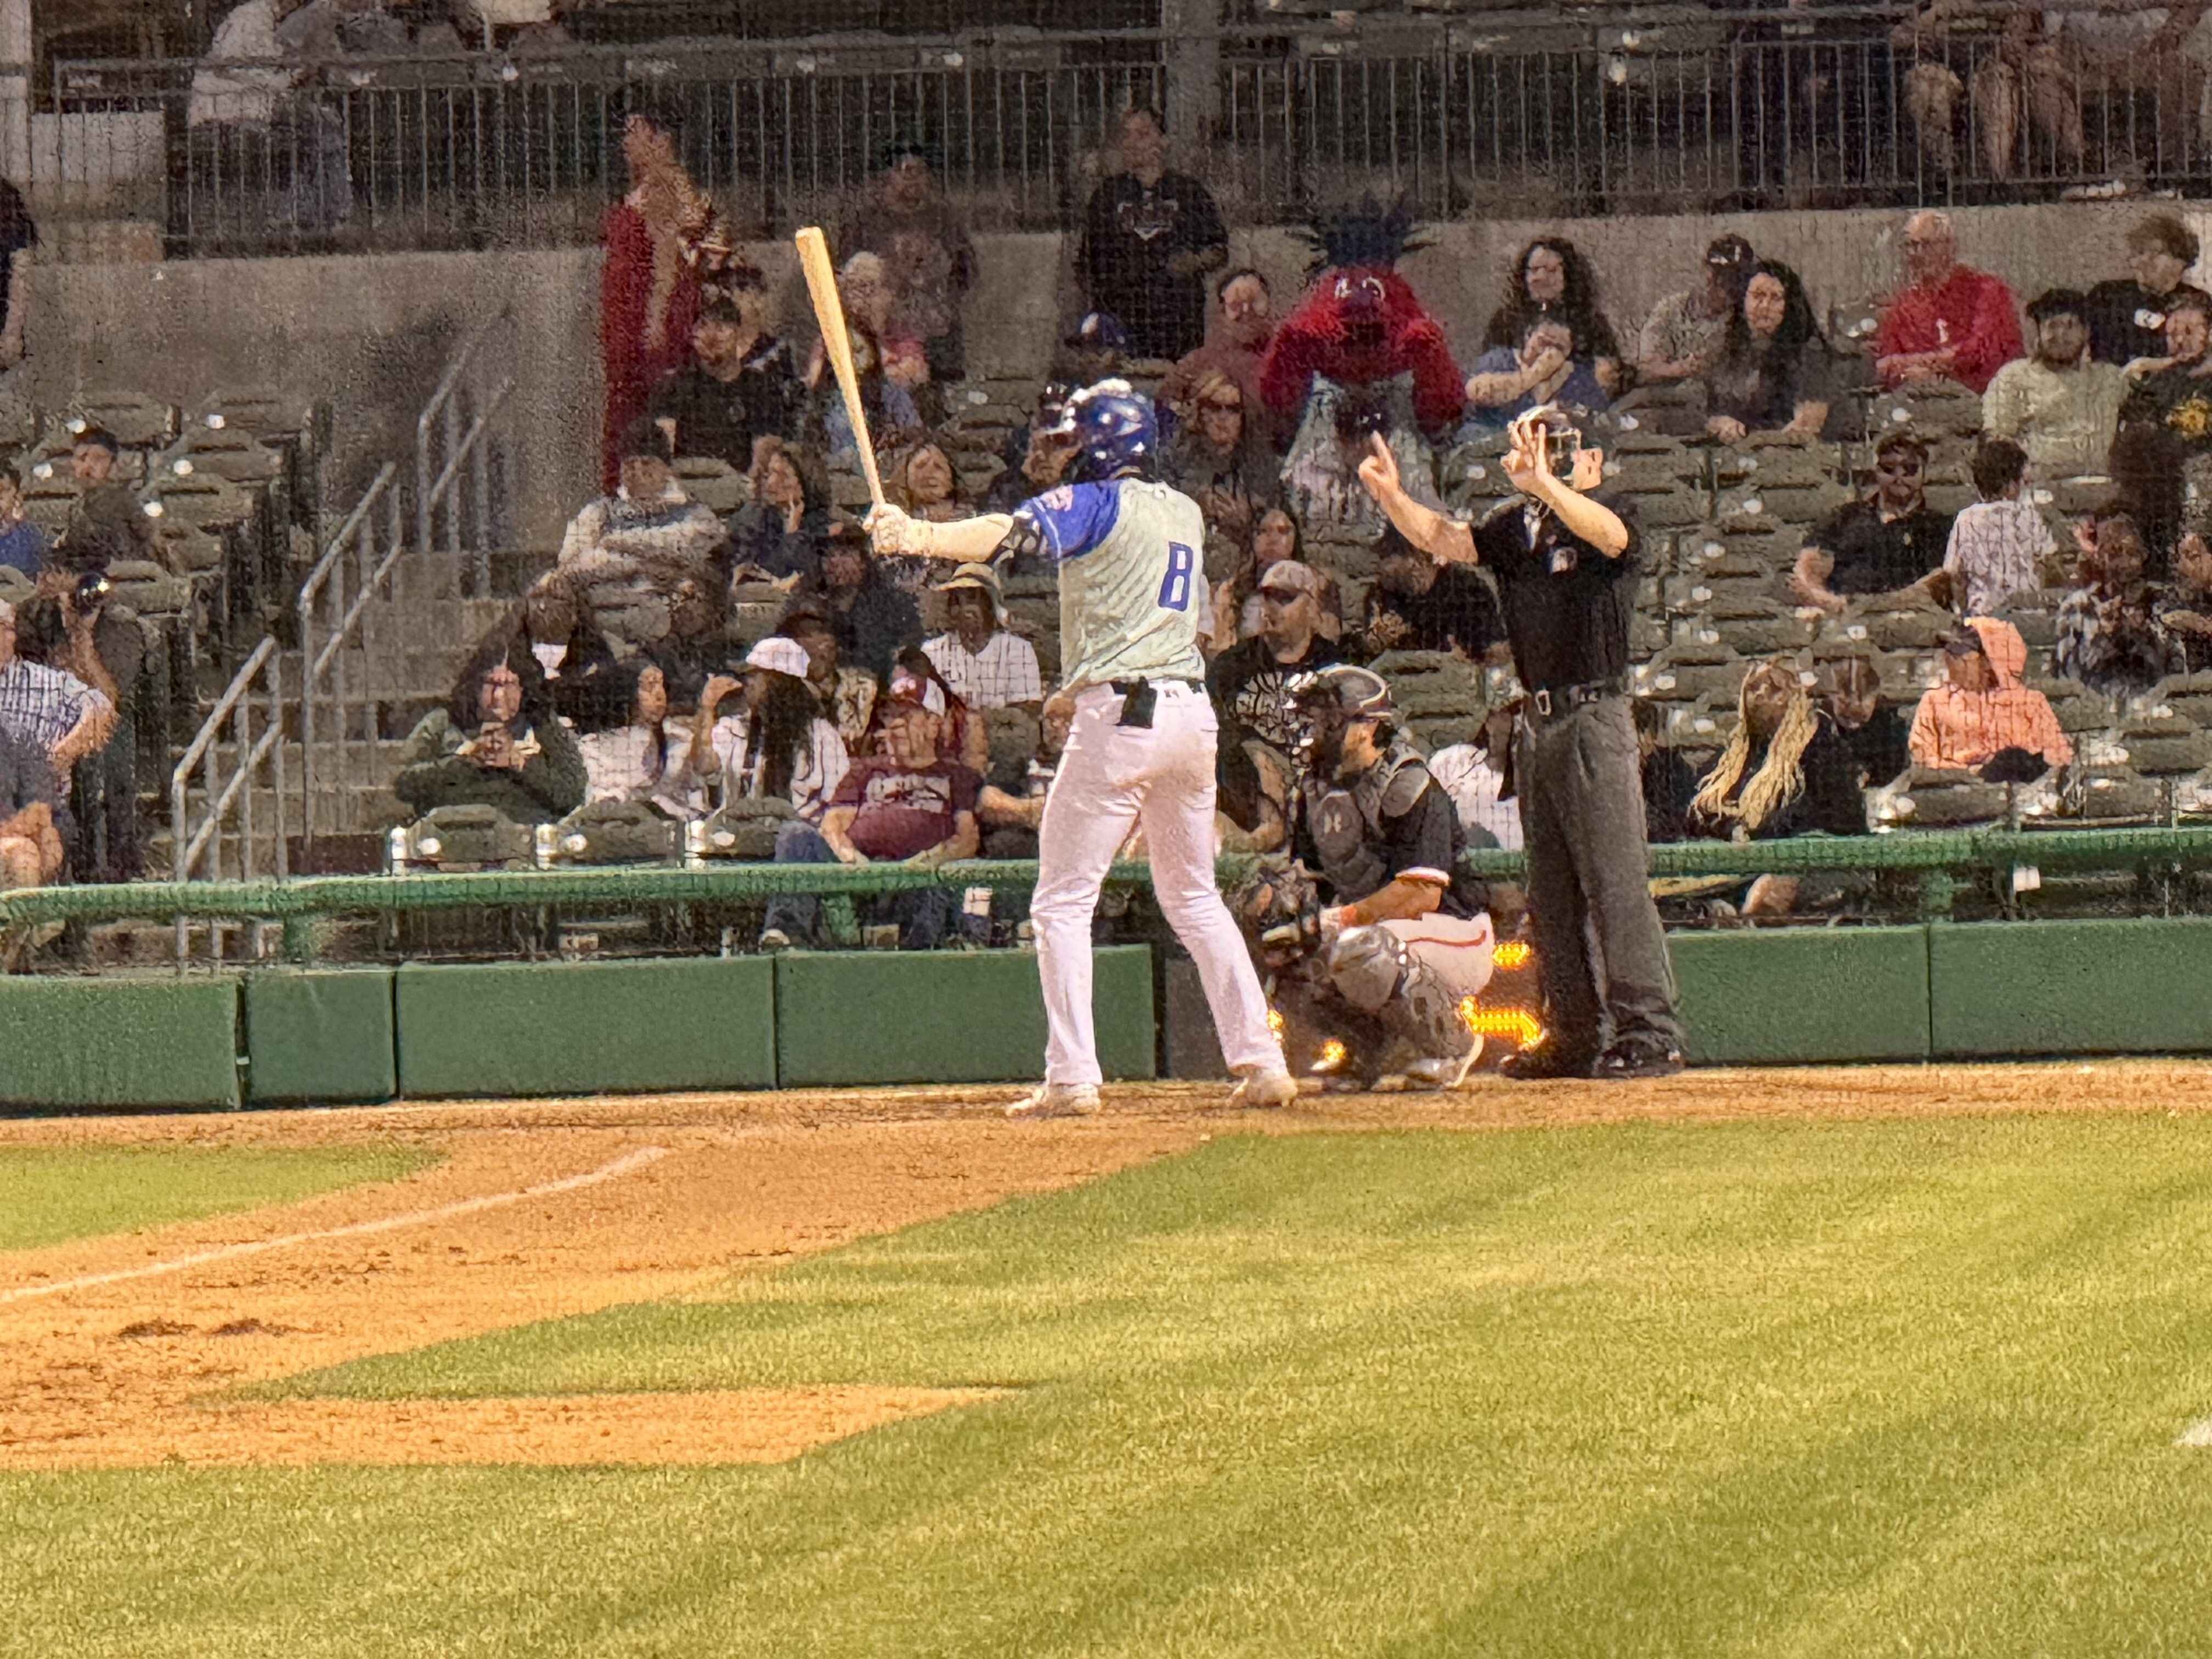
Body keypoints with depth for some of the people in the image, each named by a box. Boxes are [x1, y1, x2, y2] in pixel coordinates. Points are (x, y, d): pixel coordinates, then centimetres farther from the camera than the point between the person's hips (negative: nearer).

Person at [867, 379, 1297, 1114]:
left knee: (1063, 902, -2)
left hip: (1119, 717, -7)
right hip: (1192, 711, 7)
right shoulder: (1185, 514, 17)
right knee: (1193, 896, 18)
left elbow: (1011, 532, -24)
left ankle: (1072, 1075, -11)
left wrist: (919, 536, -38)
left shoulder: (1098, 503, -6)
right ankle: (1261, 1061, 12)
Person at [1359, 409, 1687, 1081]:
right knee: (1550, 893, 11)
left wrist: (1543, 482, -43)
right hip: (1538, 721, 8)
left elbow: (1607, 533, -30)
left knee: (1614, 883, -11)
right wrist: (1391, 496, -14)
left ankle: (1649, 1032, -11)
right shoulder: (1513, 527, 13)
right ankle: (1576, 1035, 17)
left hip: (1595, 718, -8)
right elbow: (1442, 538, 4)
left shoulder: (1597, 520, -7)